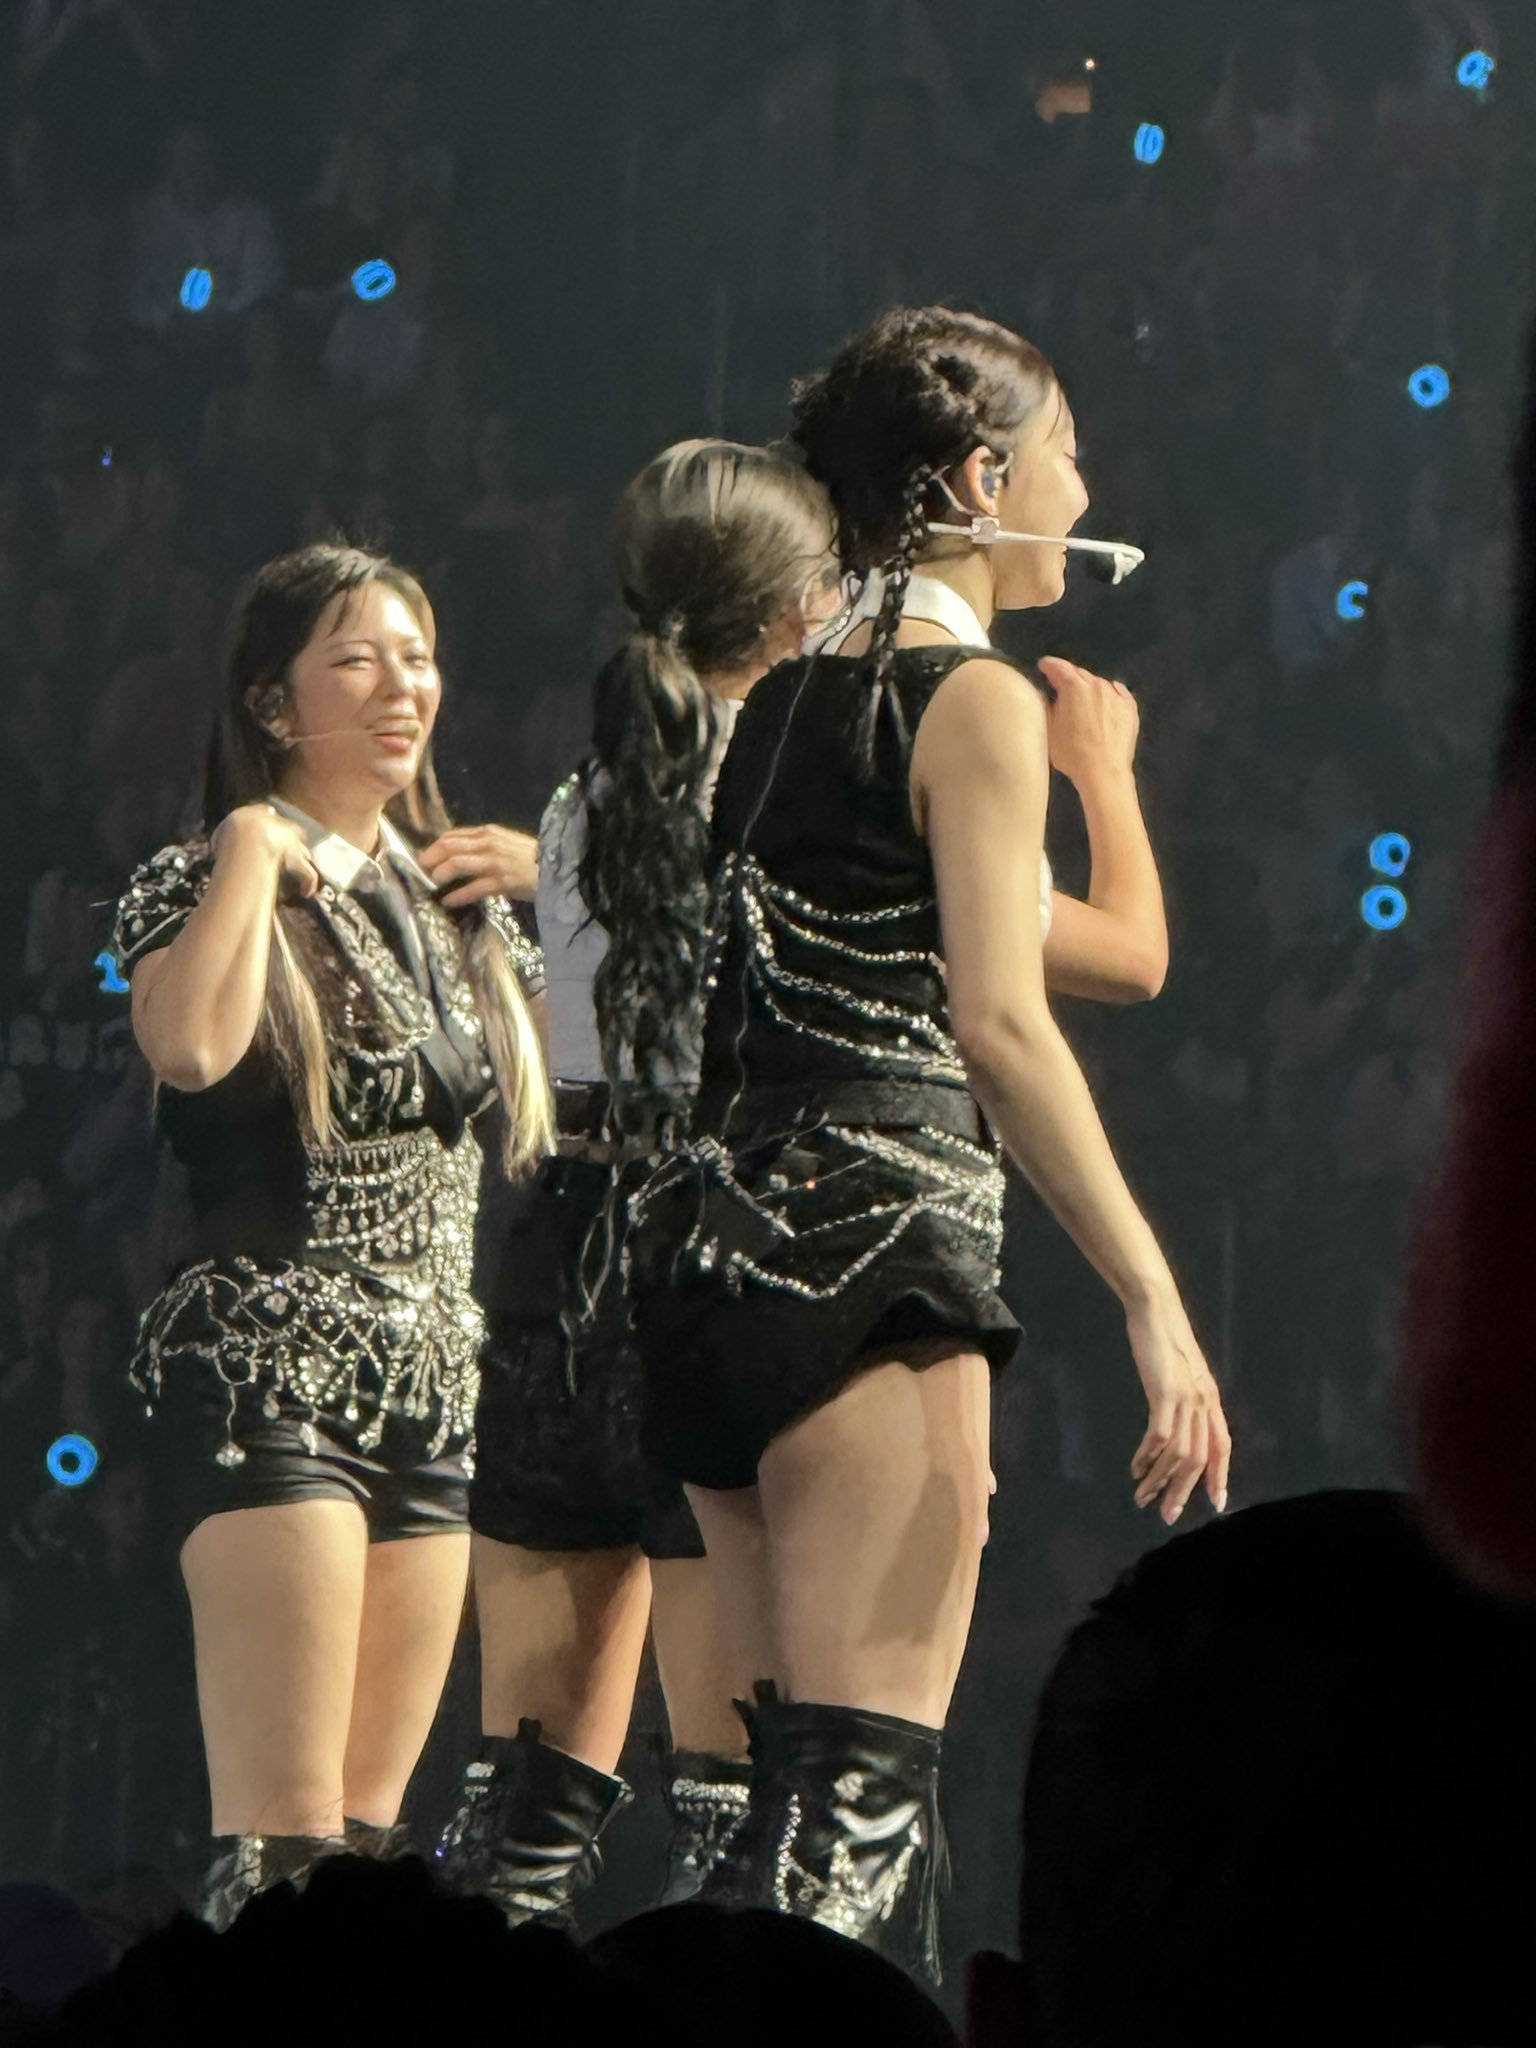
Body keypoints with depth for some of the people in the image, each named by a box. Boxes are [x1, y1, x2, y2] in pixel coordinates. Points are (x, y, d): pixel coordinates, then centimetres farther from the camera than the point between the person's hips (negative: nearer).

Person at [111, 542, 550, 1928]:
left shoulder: (468, 911, 17)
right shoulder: (207, 883, -2)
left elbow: (531, 1126, 25)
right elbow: (192, 1044, -25)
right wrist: (257, 851, -12)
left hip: (440, 1385, 7)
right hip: (273, 1371, -7)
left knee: (372, 1828, 4)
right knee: (284, 1830, -16)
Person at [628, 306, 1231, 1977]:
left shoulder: (782, 700, 18)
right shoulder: (979, 699, -6)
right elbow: (1000, 1019, -16)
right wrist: (1153, 1299, -19)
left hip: (719, 1226, 9)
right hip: (875, 1230, -9)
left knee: (806, 1766, 11)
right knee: (866, 1785, -12)